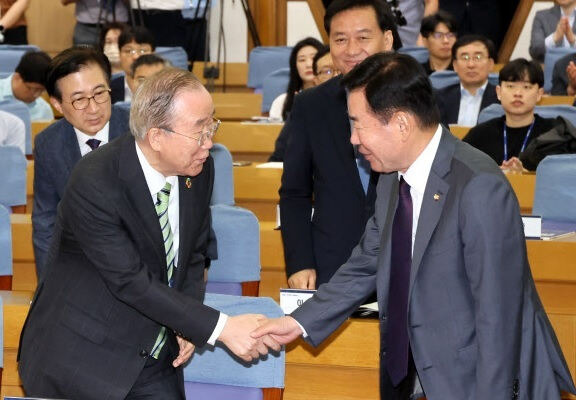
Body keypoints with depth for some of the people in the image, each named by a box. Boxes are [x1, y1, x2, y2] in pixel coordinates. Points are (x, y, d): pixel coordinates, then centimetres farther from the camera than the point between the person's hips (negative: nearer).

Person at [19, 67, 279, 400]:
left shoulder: (199, 169, -3)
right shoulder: (94, 184, -24)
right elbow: (131, 283, -24)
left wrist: (188, 323, -5)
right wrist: (221, 328, -26)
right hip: (83, 363, -6)